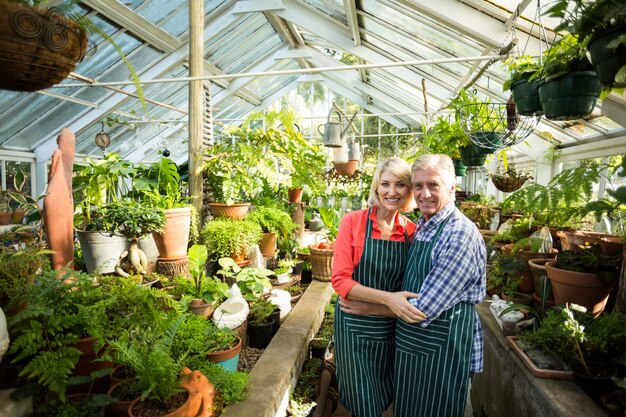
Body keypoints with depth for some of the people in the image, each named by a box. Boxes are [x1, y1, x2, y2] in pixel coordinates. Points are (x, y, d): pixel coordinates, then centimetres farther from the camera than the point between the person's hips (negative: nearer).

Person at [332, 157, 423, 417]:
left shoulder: (412, 231, -3)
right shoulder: (353, 221, -12)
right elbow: (340, 280, -16)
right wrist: (386, 298, -27)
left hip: (392, 327, 3)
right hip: (355, 326, -3)